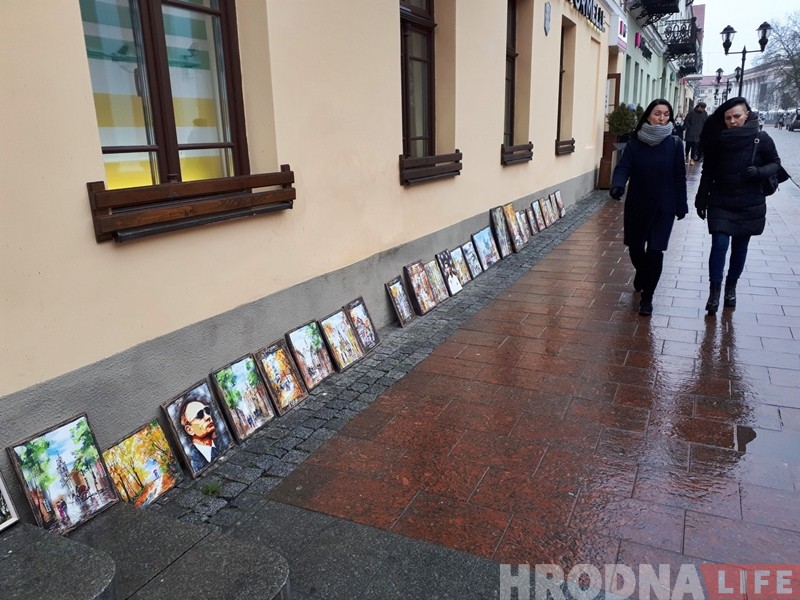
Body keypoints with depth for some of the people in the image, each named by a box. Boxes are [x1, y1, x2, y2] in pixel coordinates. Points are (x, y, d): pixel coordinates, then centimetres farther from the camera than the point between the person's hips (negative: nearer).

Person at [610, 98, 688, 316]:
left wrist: (681, 205, -2)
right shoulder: (634, 144, -3)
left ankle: (647, 297, 7)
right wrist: (617, 185, -36)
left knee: (655, 251, -5)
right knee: (635, 246, 13)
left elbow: (679, 177, -1)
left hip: (663, 207, -1)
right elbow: (623, 168, -15)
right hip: (636, 205, 2)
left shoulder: (674, 144, -4)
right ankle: (641, 272, 47)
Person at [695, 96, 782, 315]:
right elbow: (708, 172, 4)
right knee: (720, 244, -10)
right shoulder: (718, 140, -4)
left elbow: (775, 163, 3)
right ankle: (714, 290, 0)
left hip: (750, 204, 0)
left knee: (740, 247, 10)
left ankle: (731, 286, 27)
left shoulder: (761, 139, -7)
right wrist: (701, 199, 4)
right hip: (721, 203, 0)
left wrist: (759, 171, -19)